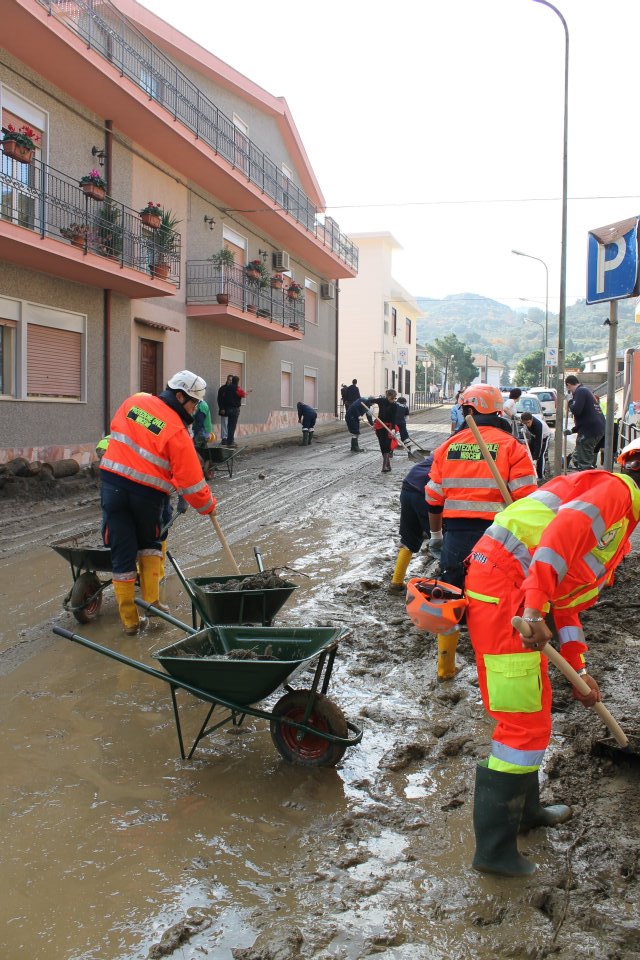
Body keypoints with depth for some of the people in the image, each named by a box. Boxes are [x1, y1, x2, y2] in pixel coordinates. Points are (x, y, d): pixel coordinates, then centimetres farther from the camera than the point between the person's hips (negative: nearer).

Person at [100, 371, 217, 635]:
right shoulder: (177, 431, -9)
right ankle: (151, 602, 15)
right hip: (147, 493, -3)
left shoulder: (134, 402, 6)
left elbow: (116, 429, 22)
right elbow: (190, 479, -7)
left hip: (112, 483, 3)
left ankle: (129, 619, 13)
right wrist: (208, 506, 7)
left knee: (122, 553, 8)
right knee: (150, 544, 24)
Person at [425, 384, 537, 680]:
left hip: (455, 537, 3)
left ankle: (445, 668, 29)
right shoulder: (512, 447, -3)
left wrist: (435, 536, 23)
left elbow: (433, 499, 10)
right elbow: (525, 500, -10)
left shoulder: (448, 446, 7)